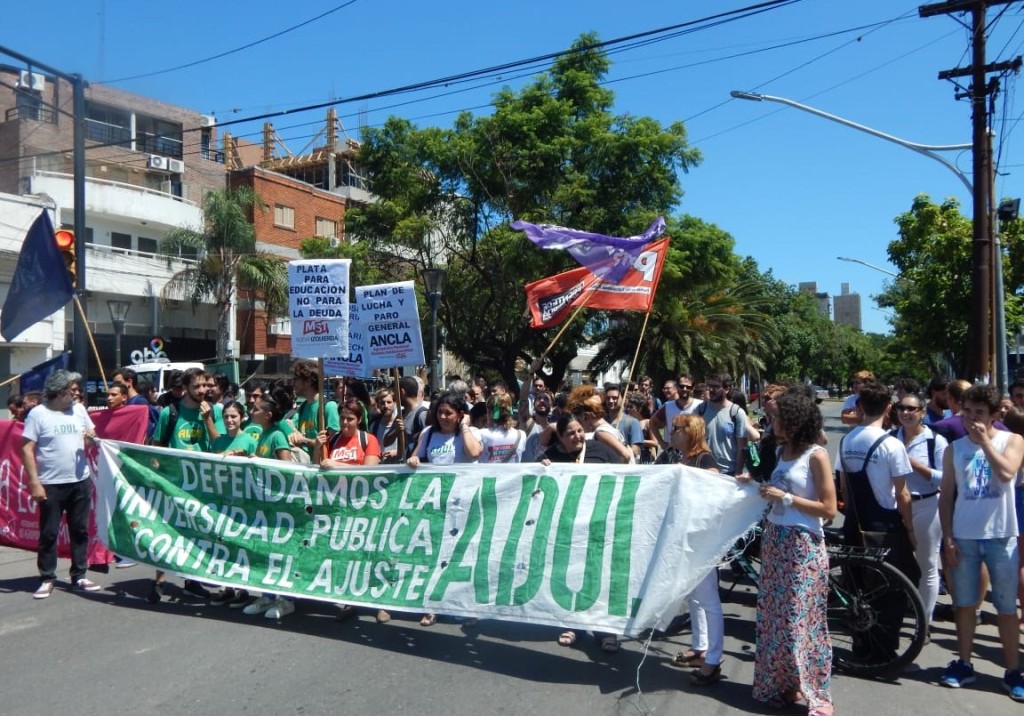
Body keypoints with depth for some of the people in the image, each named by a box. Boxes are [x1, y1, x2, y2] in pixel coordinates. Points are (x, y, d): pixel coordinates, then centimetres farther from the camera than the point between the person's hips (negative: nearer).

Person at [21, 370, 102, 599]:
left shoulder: (79, 410, 5)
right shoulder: (38, 414, -8)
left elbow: (90, 438, 16)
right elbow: (27, 450, -10)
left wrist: (91, 438, -9)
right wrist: (34, 483, -15)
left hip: (80, 481, 4)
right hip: (51, 484, -4)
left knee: (80, 530, 10)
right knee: (49, 533, 5)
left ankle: (79, 576, 20)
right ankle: (47, 579, 18)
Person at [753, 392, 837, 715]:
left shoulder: (816, 455, -12)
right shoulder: (783, 451, 9)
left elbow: (828, 509, -15)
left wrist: (785, 497, -18)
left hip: (803, 545, -7)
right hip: (774, 540, 8)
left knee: (802, 619, -1)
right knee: (773, 615, 13)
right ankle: (780, 682, 27)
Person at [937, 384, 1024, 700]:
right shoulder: (954, 448, 6)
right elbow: (946, 496, 5)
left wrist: (984, 441, -15)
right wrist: (947, 538, 0)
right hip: (963, 536, 2)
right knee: (964, 604, 9)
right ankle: (963, 664, 20)